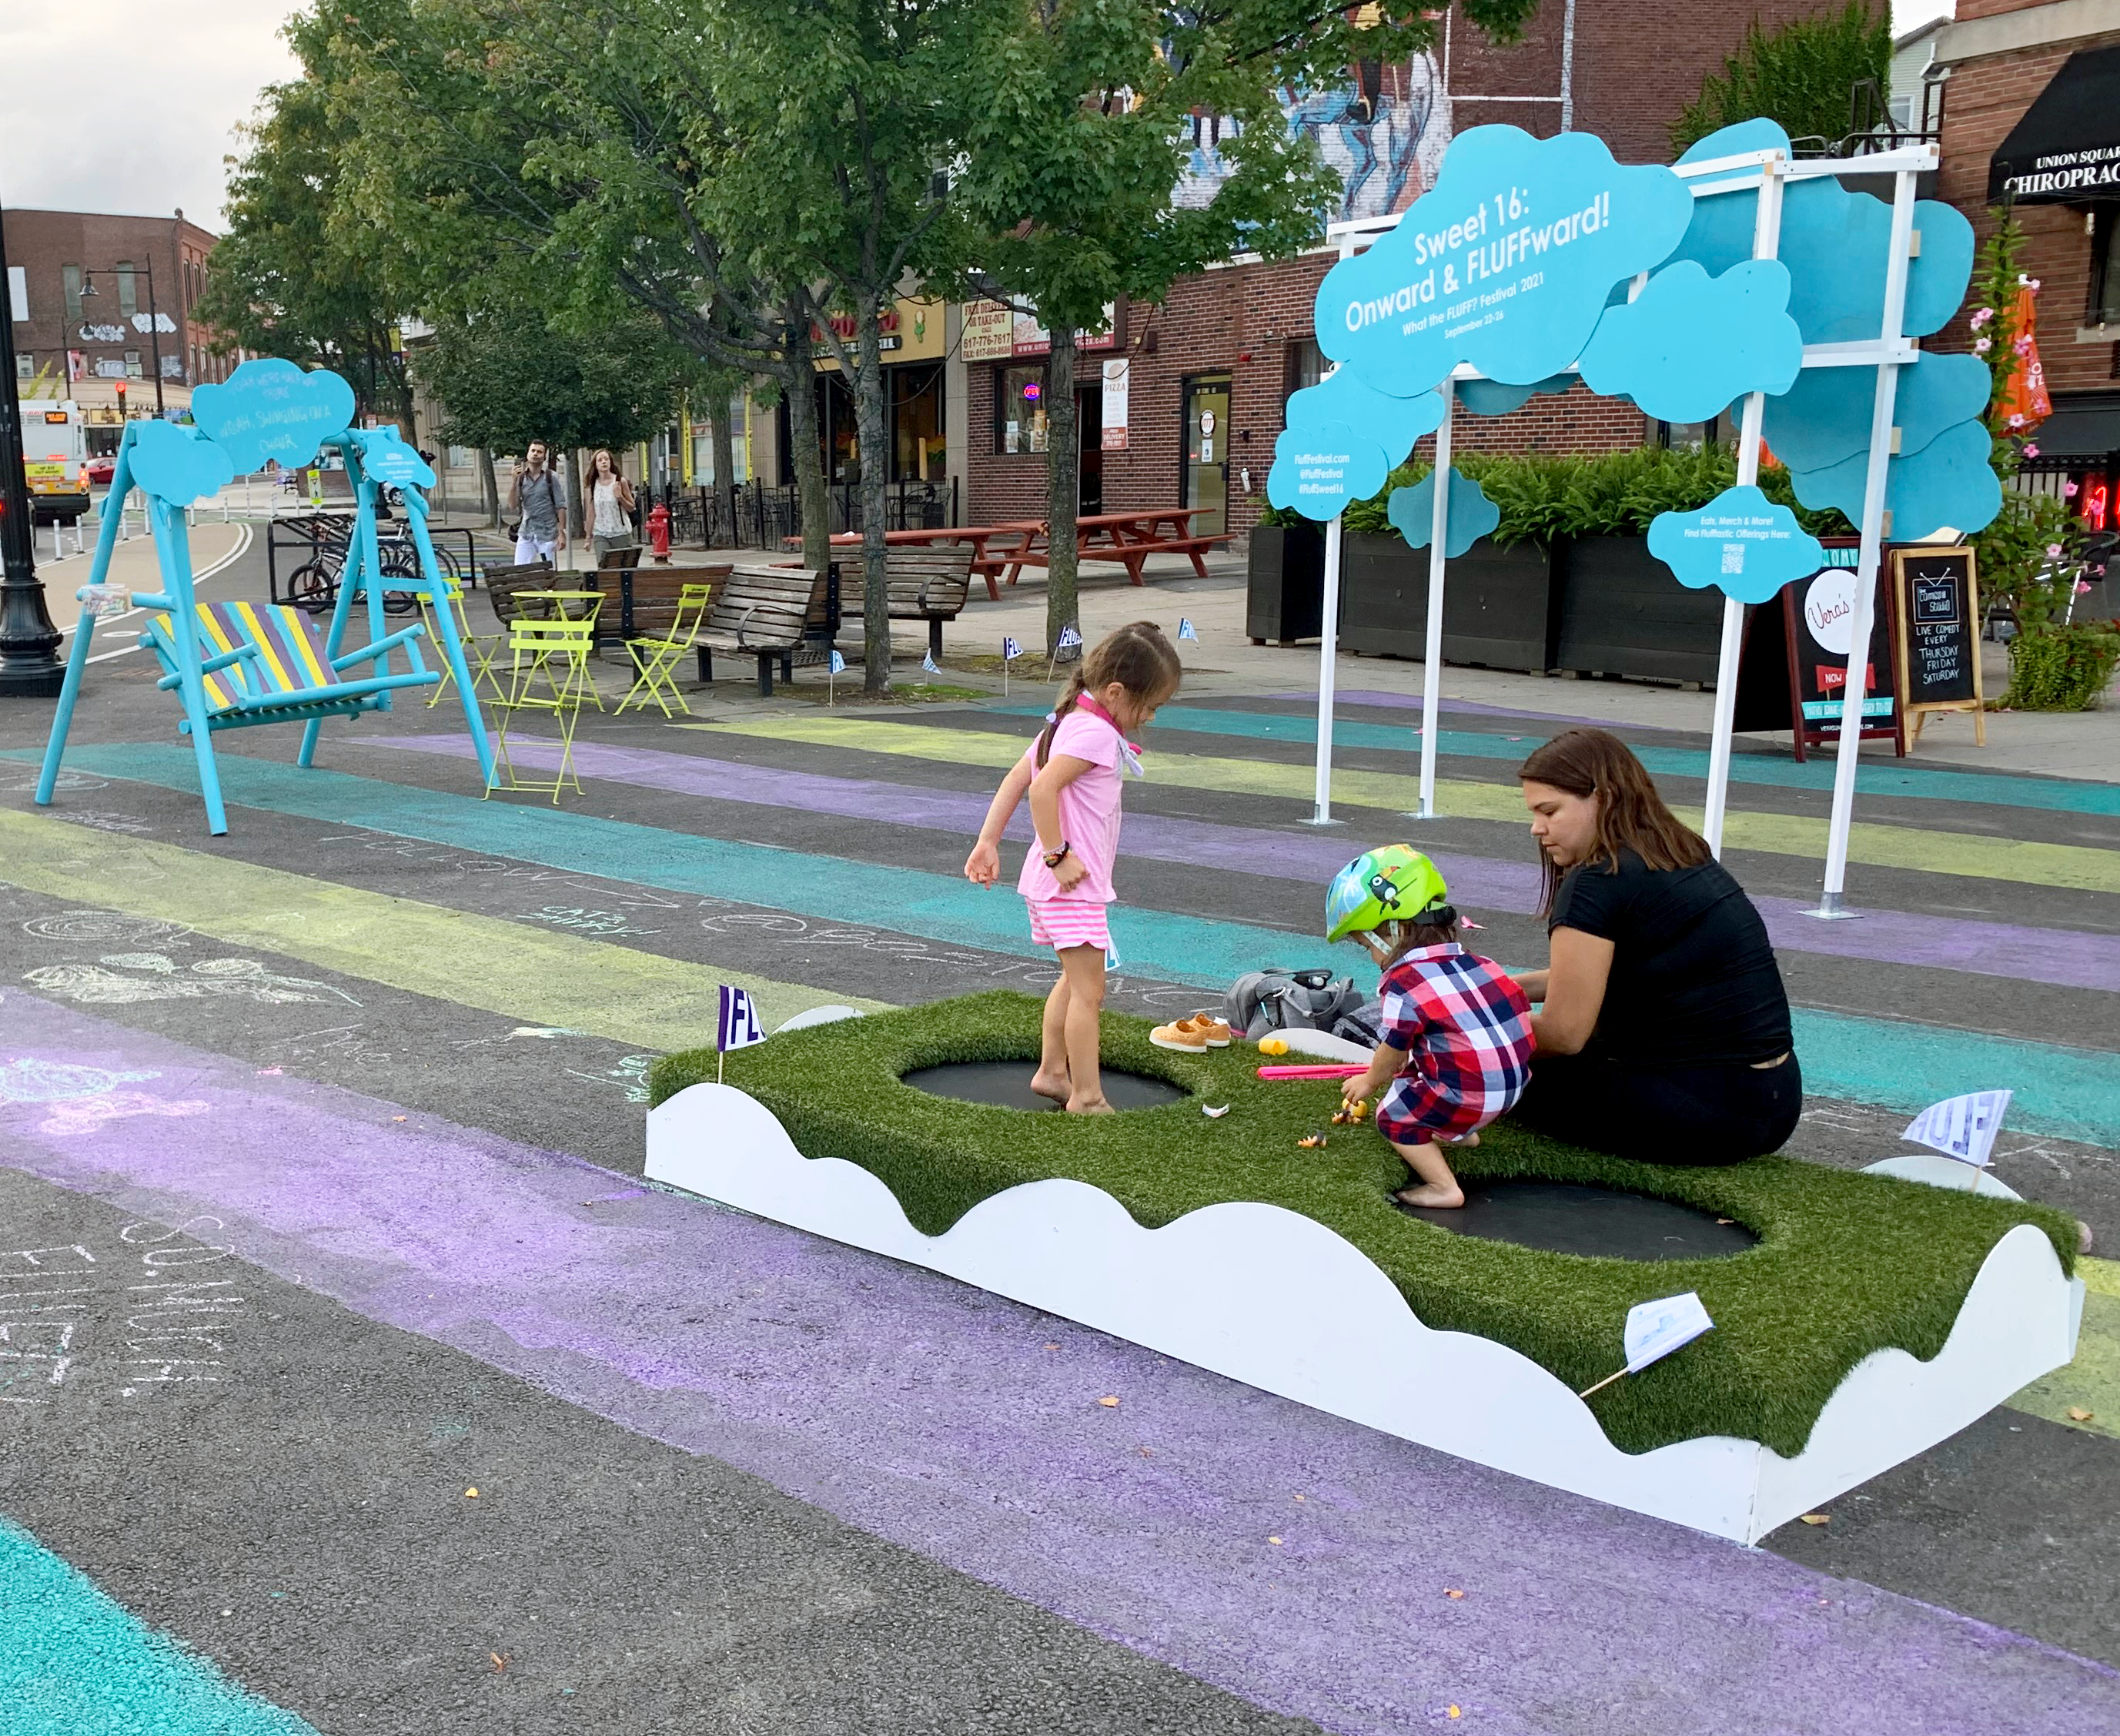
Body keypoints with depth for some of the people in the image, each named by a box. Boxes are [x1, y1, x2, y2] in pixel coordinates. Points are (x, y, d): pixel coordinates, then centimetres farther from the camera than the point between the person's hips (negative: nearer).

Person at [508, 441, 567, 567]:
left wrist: (562, 533, -10)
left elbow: (561, 506, -3)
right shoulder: (521, 478, 6)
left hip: (547, 534, -2)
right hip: (526, 534, 3)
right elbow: (512, 507, -2)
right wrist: (514, 482, -11)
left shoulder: (551, 477, -1)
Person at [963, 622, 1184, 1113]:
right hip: (1072, 884, -10)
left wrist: (989, 841, 12)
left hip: (1067, 879, 10)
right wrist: (1058, 856, -22)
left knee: (1075, 980, 22)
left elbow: (1016, 779, 12)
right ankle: (1087, 1099, -1)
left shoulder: (1069, 721, 12)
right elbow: (1043, 788, -28)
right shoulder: (1095, 732, -18)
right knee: (1088, 990, -6)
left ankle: (1051, 1071, 32)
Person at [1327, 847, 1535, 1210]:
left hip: (1471, 1097, -9)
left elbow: (1392, 1053, -5)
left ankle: (1444, 1188, 1)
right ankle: (1460, 1134, 32)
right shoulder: (1475, 962, 9)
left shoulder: (1405, 983, -15)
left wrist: (1369, 1083, 19)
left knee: (1392, 1115, 6)